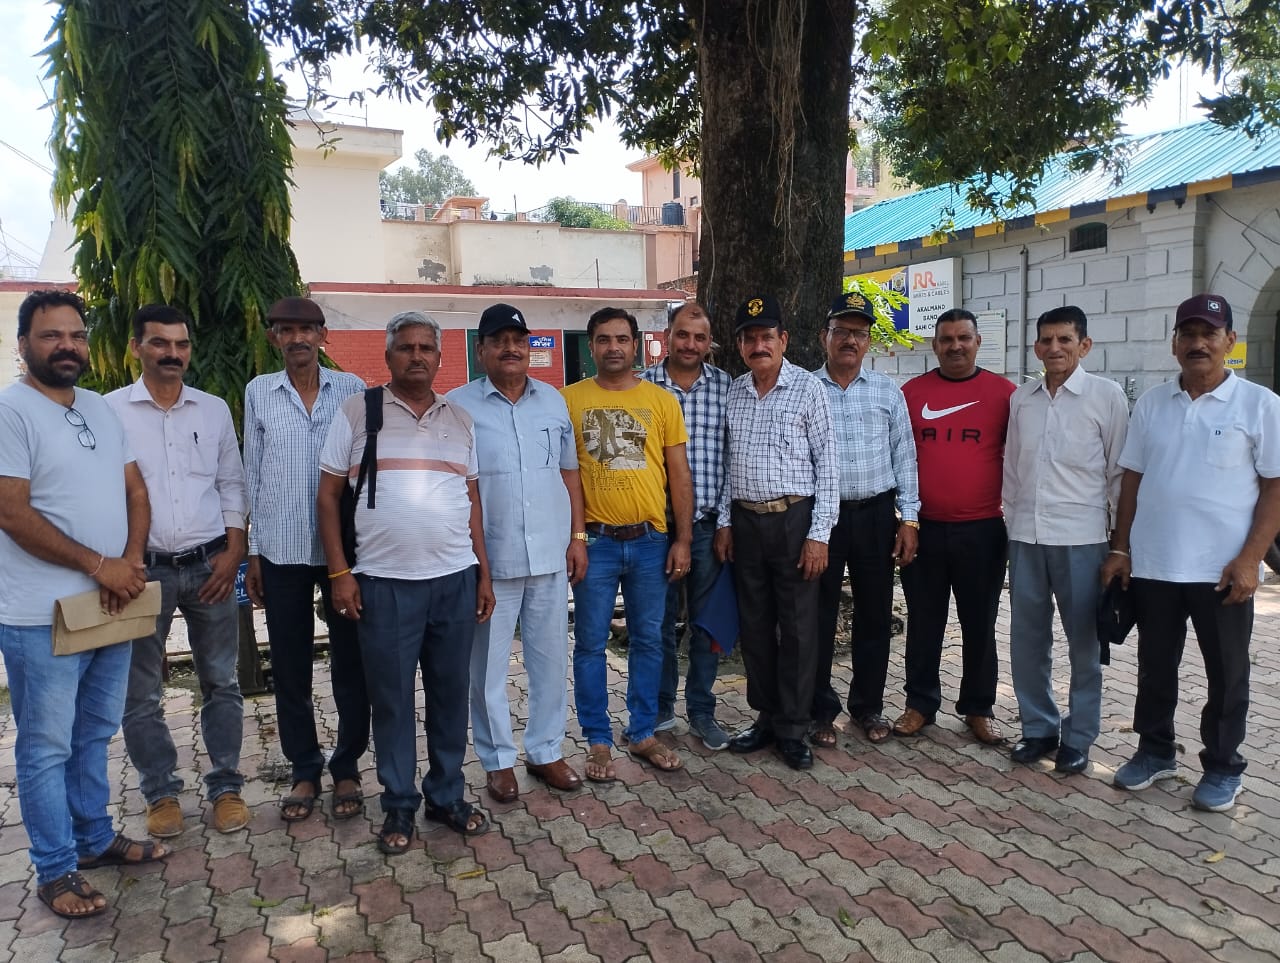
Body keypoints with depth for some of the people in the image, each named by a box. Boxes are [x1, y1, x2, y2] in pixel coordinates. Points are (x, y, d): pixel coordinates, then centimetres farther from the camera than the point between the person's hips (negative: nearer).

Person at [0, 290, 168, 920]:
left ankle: (95, 839, 34)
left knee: (94, 735, 19)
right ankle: (56, 871, 20)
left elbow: (135, 491, 10)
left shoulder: (101, 409, 10)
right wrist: (99, 565, -16)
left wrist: (130, 562, -6)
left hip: (111, 607, 7)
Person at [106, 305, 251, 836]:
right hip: (144, 568, -2)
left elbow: (232, 484, 8)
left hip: (209, 565, 2)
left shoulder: (214, 409, 6)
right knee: (141, 693, 7)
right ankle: (161, 792, 24)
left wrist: (233, 552, -1)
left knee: (221, 683, 8)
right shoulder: (111, 410, -2)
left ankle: (225, 786, 21)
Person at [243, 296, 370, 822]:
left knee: (350, 662, 6)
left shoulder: (351, 389, 2)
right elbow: (252, 475, 8)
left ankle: (347, 768, 21)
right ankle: (304, 769, 24)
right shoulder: (259, 392, 6)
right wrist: (254, 551, 6)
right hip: (282, 551, 1)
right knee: (289, 666, 9)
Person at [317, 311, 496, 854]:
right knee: (391, 698, 7)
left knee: (451, 693, 11)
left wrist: (484, 574, 9)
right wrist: (339, 572, -5)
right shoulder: (357, 412, 1)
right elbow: (328, 495, 2)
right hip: (384, 583, -2)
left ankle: (447, 796, 27)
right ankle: (399, 805, 24)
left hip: (456, 580, 3)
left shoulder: (460, 420, 11)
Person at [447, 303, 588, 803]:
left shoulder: (554, 401, 9)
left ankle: (545, 751, 28)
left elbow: (569, 473, 12)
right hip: (488, 560, -3)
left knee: (550, 659, 12)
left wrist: (577, 537, 6)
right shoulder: (457, 405, -3)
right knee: (488, 665, 7)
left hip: (550, 556, 3)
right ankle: (498, 759, 24)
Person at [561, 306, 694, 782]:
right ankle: (598, 741, 21)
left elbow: (679, 475, 5)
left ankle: (643, 733, 28)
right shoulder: (569, 399, 0)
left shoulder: (661, 400, 3)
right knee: (590, 644, 6)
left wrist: (682, 539, 1)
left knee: (648, 640, 12)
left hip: (651, 541, 2)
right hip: (594, 541, -1)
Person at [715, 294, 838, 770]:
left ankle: (793, 730, 15)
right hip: (745, 521, 5)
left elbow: (827, 464, -6)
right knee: (754, 624, 12)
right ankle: (766, 717, 26)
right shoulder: (733, 392, 8)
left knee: (798, 628, 2)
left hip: (794, 520, -4)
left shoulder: (808, 388, -5)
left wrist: (819, 533, -11)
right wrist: (725, 521, 9)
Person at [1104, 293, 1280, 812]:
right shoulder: (1151, 404, 6)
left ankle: (1223, 768, 27)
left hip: (1222, 570, -3)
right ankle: (1155, 750, 31)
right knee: (1155, 666, 15)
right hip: (1152, 566, 3)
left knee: (1226, 674, 10)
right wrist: (1120, 548, 6)